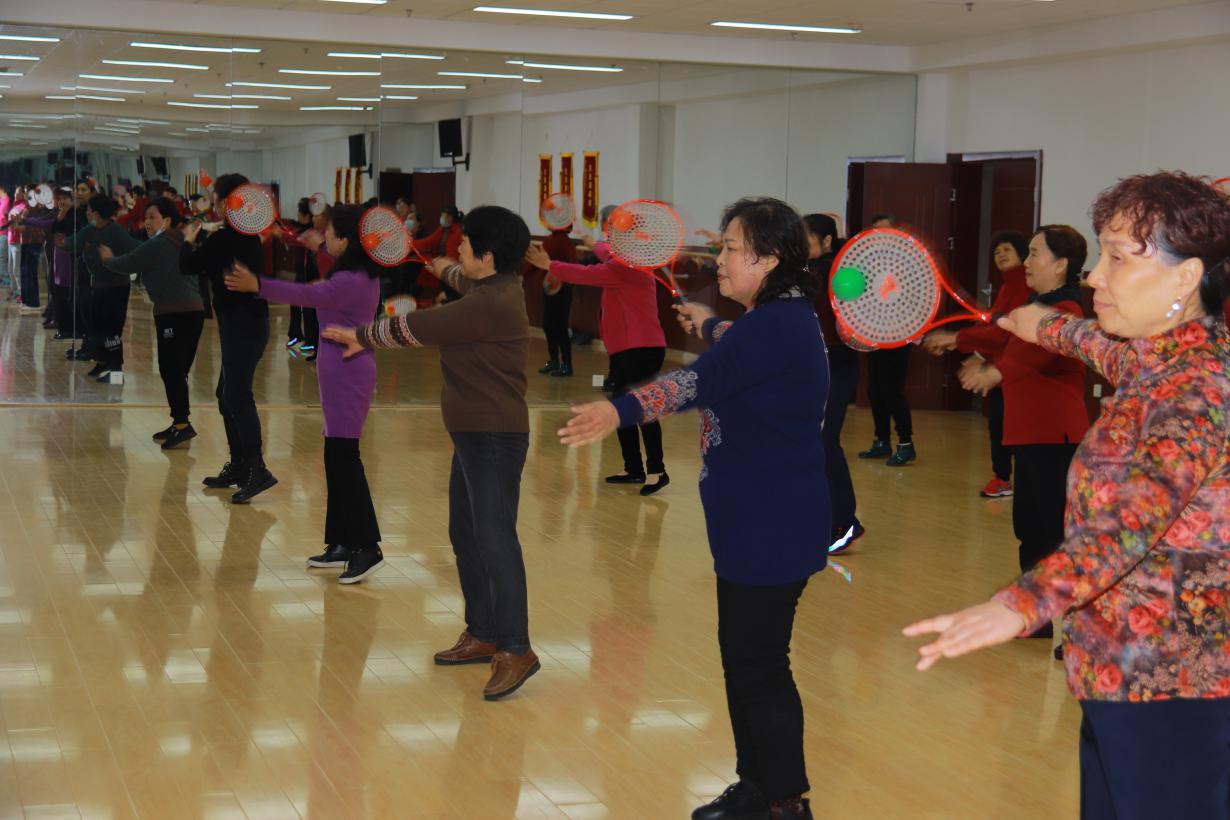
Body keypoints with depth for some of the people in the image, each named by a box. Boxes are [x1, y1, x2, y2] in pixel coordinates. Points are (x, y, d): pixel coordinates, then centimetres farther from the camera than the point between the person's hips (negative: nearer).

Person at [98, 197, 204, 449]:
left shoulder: (157, 245, -8)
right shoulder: (183, 242, 18)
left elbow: (126, 264, -2)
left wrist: (107, 259, 17)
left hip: (174, 313, -9)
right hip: (194, 309, 9)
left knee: (171, 369, -9)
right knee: (178, 370, 13)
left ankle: (182, 424, -14)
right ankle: (179, 424, 17)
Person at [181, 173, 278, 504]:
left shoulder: (225, 237, -15)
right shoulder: (246, 235, 13)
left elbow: (187, 266, -8)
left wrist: (190, 241, 10)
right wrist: (201, 243, 14)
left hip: (242, 324, -10)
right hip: (248, 321, 10)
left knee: (237, 395, -14)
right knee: (228, 394, 16)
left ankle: (257, 469, -21)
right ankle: (238, 466, 22)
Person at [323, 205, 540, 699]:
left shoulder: (491, 304, -21)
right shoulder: (494, 287, 10)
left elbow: (418, 329, -15)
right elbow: (469, 284, 37)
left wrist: (364, 338, 1)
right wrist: (446, 270, 58)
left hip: (494, 438, -11)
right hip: (475, 435, 11)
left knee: (493, 539, -14)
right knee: (466, 536, 16)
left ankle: (515, 649, -14)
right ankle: (482, 634, 25)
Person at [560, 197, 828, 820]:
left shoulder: (778, 326, -21)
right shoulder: (779, 319, 12)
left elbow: (701, 382, -34)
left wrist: (621, 410, -44)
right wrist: (710, 325, 56)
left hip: (771, 529, -11)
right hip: (755, 524, 11)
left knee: (758, 667, -3)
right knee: (744, 653, 17)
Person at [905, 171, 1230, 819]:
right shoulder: (1154, 357, 5)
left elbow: (1134, 515, -39)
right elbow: (1105, 347, 32)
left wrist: (1025, 604, -53)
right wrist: (1050, 327, 52)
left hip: (1168, 685, -10)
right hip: (1120, 668, 10)